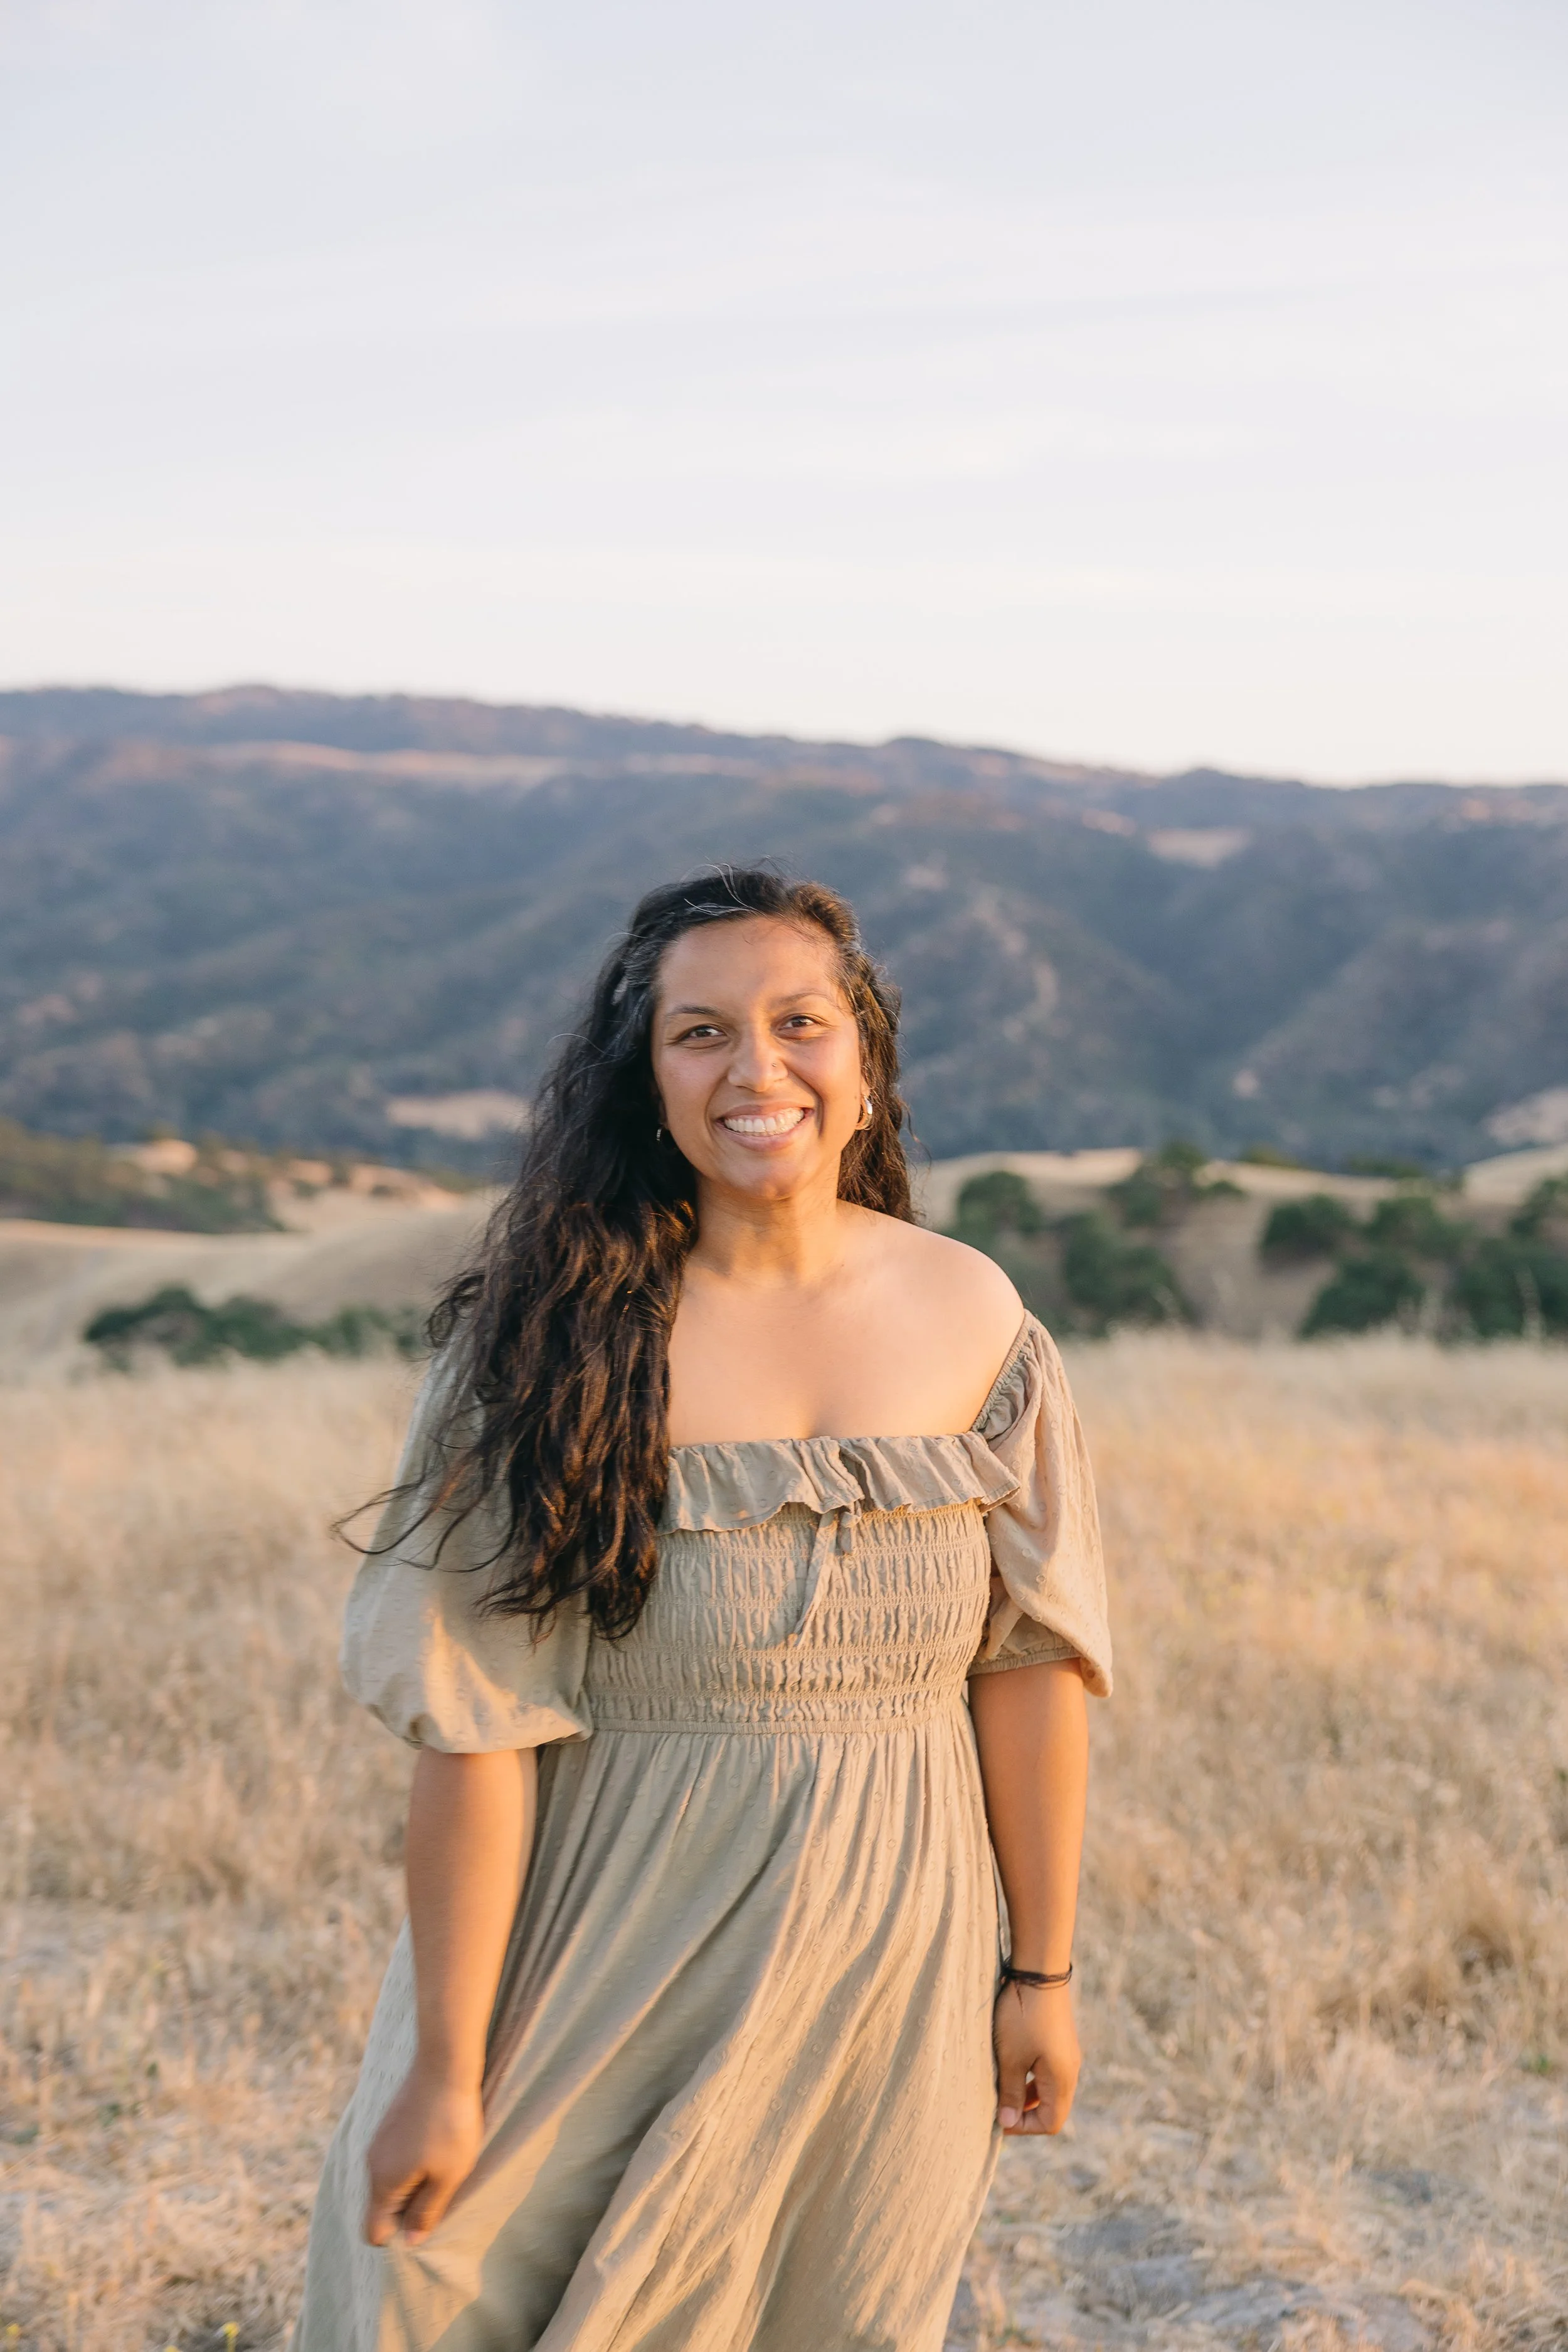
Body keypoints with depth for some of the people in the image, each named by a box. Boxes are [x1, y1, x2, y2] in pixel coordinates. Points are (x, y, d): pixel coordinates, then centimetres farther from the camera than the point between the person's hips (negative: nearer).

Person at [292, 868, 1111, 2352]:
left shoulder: (973, 1321, -3)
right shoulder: (558, 1339, -13)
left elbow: (1030, 1668, 3)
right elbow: (479, 1725, -14)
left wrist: (1042, 1969, 6)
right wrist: (445, 2071, -14)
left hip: (888, 1982, 3)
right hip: (614, 1976, -2)